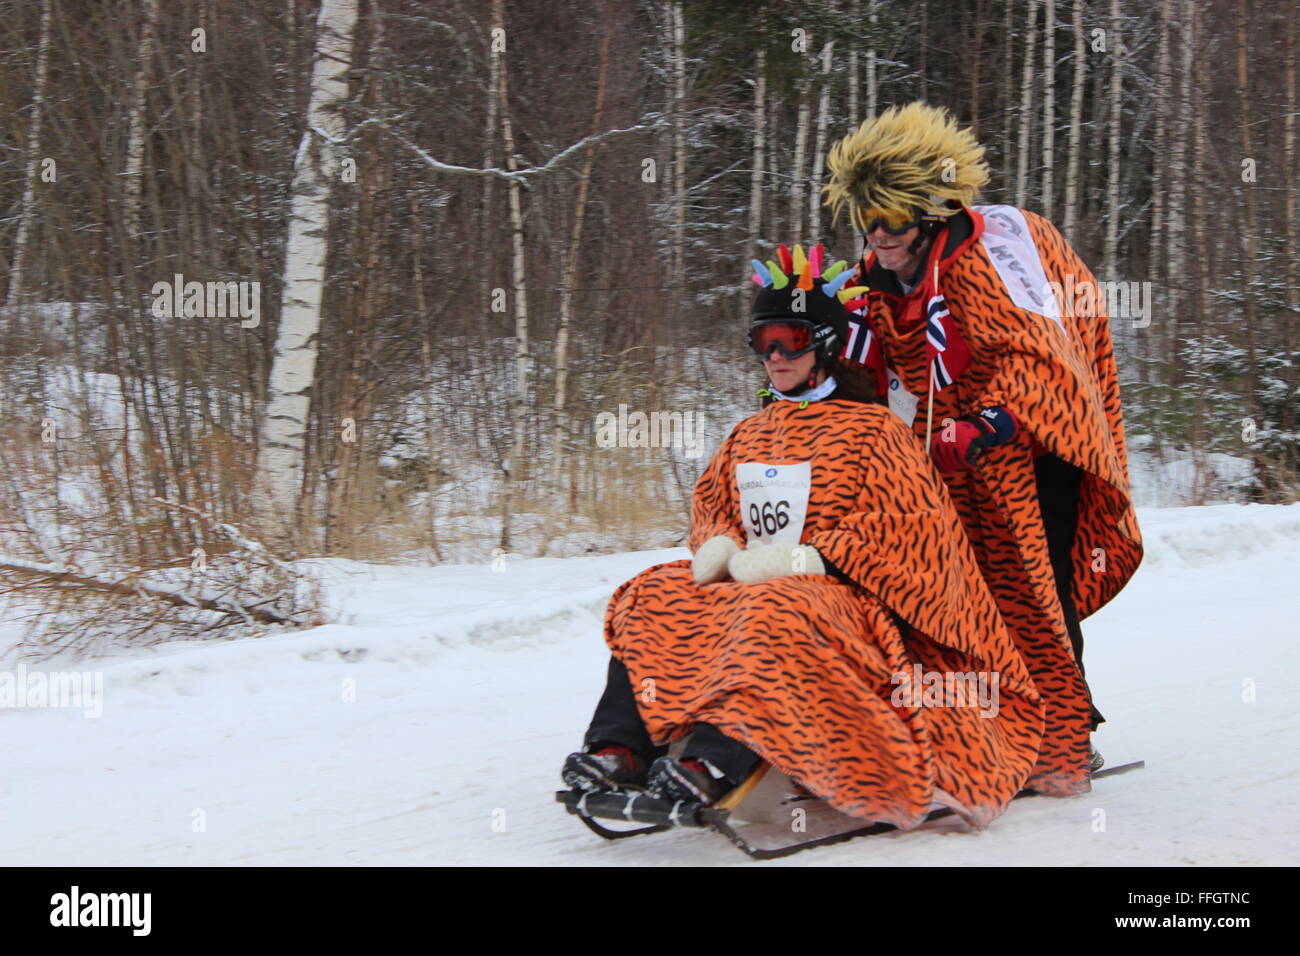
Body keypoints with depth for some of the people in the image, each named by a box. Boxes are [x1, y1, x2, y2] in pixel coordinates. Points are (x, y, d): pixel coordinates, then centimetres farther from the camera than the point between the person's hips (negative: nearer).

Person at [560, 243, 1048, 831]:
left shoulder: (871, 429, 1)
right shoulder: (748, 435, 21)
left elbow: (898, 523, -10)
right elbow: (709, 503, 22)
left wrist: (804, 560, -20)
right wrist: (719, 548, -4)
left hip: (836, 589, -7)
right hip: (746, 581, 7)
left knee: (774, 612, -40)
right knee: (656, 598, -17)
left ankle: (713, 763, -57)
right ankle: (621, 747, -34)